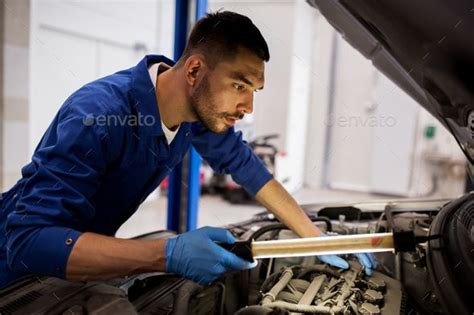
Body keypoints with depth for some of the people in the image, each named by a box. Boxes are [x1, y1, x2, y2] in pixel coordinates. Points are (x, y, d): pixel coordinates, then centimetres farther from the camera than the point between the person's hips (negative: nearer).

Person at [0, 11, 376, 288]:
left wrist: (317, 238, -7)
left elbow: (247, 166, -4)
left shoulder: (203, 108, -15)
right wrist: (168, 255, -50)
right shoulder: (98, 114, -38)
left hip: (84, 257, 6)